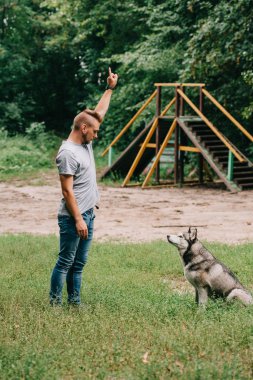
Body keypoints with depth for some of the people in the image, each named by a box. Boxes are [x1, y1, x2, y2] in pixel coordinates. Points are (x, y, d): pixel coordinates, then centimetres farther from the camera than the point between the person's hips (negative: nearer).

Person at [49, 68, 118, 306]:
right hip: (73, 217, -9)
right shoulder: (68, 153, -17)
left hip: (87, 214, 9)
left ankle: (74, 302, 17)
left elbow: (99, 113, 22)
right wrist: (78, 220, -21)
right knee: (65, 262, -5)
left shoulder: (85, 144, 11)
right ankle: (55, 303, 0)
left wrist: (110, 88, 20)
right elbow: (67, 191, -19)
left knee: (78, 263, 12)